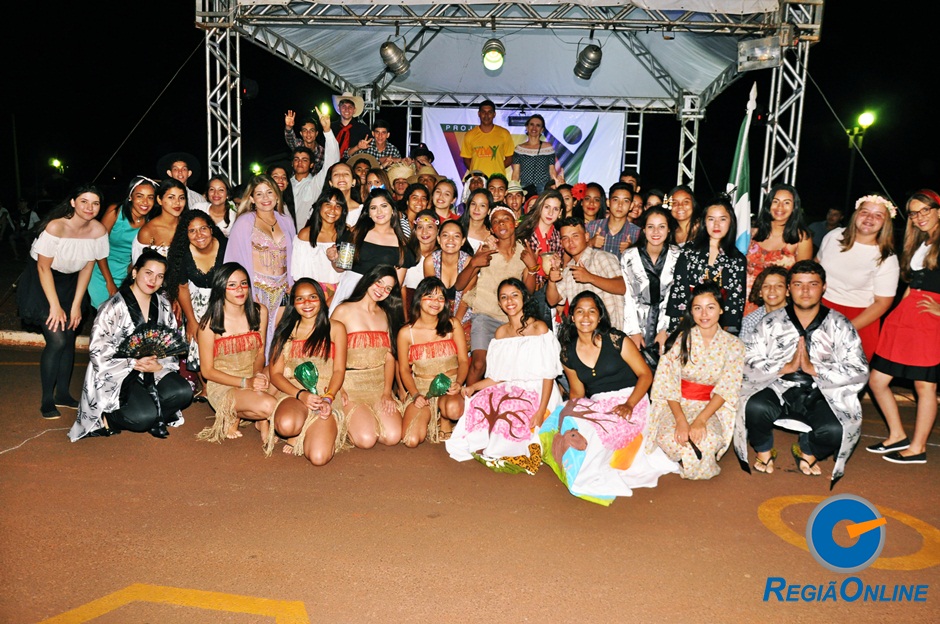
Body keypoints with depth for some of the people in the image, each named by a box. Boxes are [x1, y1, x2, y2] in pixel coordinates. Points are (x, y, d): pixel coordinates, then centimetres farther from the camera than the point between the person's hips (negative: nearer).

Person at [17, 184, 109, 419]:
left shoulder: (98, 230, -12)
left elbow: (87, 268, -2)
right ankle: (47, 400, 0)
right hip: (41, 283, -5)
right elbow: (44, 267, -18)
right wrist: (55, 306, -17)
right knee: (56, 340, -13)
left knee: (69, 338, 4)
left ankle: (62, 393, 19)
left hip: (70, 283, 5)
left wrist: (76, 305, -2)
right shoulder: (56, 227, -26)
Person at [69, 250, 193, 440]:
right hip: (115, 376, -5)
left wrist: (159, 365, -13)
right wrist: (134, 364, -21)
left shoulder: (163, 305, 8)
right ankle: (105, 418, 1)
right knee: (144, 417, -28)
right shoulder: (114, 308, -8)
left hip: (153, 373, 5)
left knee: (183, 392, -24)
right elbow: (97, 353, -12)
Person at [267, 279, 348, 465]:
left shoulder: (335, 328, 15)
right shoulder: (285, 331, 17)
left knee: (319, 457, -27)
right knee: (286, 425, -39)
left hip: (325, 395, -1)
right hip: (292, 393, 1)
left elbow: (339, 370, 6)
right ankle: (296, 436, -2)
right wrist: (301, 394, -12)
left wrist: (328, 398, -14)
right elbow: (275, 373, 7)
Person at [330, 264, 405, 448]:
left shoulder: (386, 315, 14)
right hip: (351, 385, -4)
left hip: (380, 384, 4)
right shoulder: (344, 311, -1)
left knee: (393, 437, -16)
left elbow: (390, 357, 7)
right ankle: (349, 421, 11)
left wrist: (387, 392, -5)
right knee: (366, 439, -20)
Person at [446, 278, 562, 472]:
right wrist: (472, 387, -5)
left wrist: (541, 411, -18)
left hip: (535, 394, -5)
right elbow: (498, 377, 12)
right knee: (477, 406, -23)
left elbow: (548, 375, -8)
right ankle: (482, 447, -3)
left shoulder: (539, 328, -4)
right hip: (508, 391, 5)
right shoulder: (501, 332, 13)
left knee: (507, 416, -30)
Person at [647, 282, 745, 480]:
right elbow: (668, 383, -8)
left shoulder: (733, 345, 1)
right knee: (669, 438, -32)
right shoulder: (680, 339, -3)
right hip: (676, 404, 0)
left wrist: (700, 420, -23)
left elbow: (726, 390, -7)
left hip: (710, 408, 1)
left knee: (710, 440, -33)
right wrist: (680, 420, -23)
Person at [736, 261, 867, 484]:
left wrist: (814, 368, -15)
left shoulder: (840, 326, 5)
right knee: (755, 407, -33)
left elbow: (859, 372, -5)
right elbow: (748, 365, -4)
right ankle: (763, 451, 2)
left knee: (835, 430, -30)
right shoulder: (771, 322, 5)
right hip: (778, 391, 0)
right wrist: (787, 367, -16)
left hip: (820, 397, 0)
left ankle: (807, 450, 9)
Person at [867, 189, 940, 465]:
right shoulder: (917, 243, 19)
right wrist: (900, 312, 14)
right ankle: (897, 436, 21)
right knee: (877, 380, 7)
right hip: (903, 317, 8)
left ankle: (917, 448, 13)